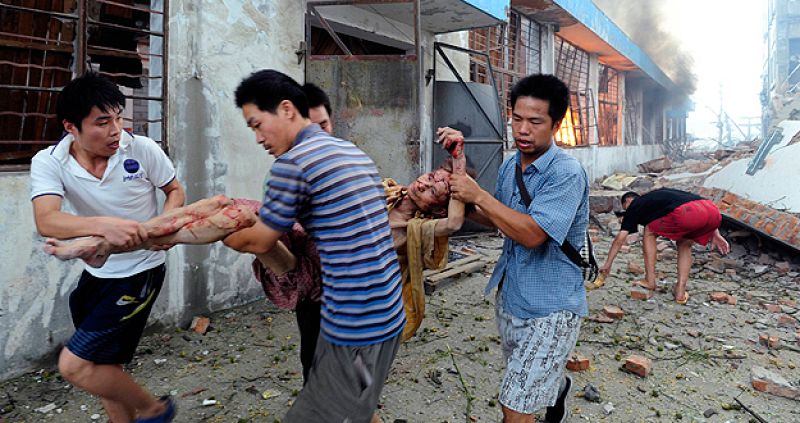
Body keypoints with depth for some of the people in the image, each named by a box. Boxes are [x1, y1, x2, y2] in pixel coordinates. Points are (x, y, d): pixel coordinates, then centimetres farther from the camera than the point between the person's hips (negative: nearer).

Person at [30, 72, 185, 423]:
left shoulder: (142, 149, -17)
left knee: (74, 366, -8)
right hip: (96, 272, 4)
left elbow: (175, 191, 0)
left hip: (141, 271, -4)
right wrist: (103, 225, -49)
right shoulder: (49, 163, -14)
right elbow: (46, 222, -30)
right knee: (102, 367, 16)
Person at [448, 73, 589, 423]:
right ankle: (559, 386, 61)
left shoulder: (566, 173, -21)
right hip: (511, 298, 8)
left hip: (550, 308, -8)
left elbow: (532, 233, -29)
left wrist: (479, 195, -23)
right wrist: (462, 205, 0)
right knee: (533, 379, 31)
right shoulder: (510, 166, 4)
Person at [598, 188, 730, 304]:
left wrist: (607, 264, 26)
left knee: (649, 231, 19)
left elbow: (620, 238, 19)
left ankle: (650, 281, 19)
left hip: (687, 213, -6)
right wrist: (715, 234, 30)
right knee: (685, 245, 30)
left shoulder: (634, 206, 23)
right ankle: (680, 291, 20)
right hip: (714, 213, 6)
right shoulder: (661, 194, 41)